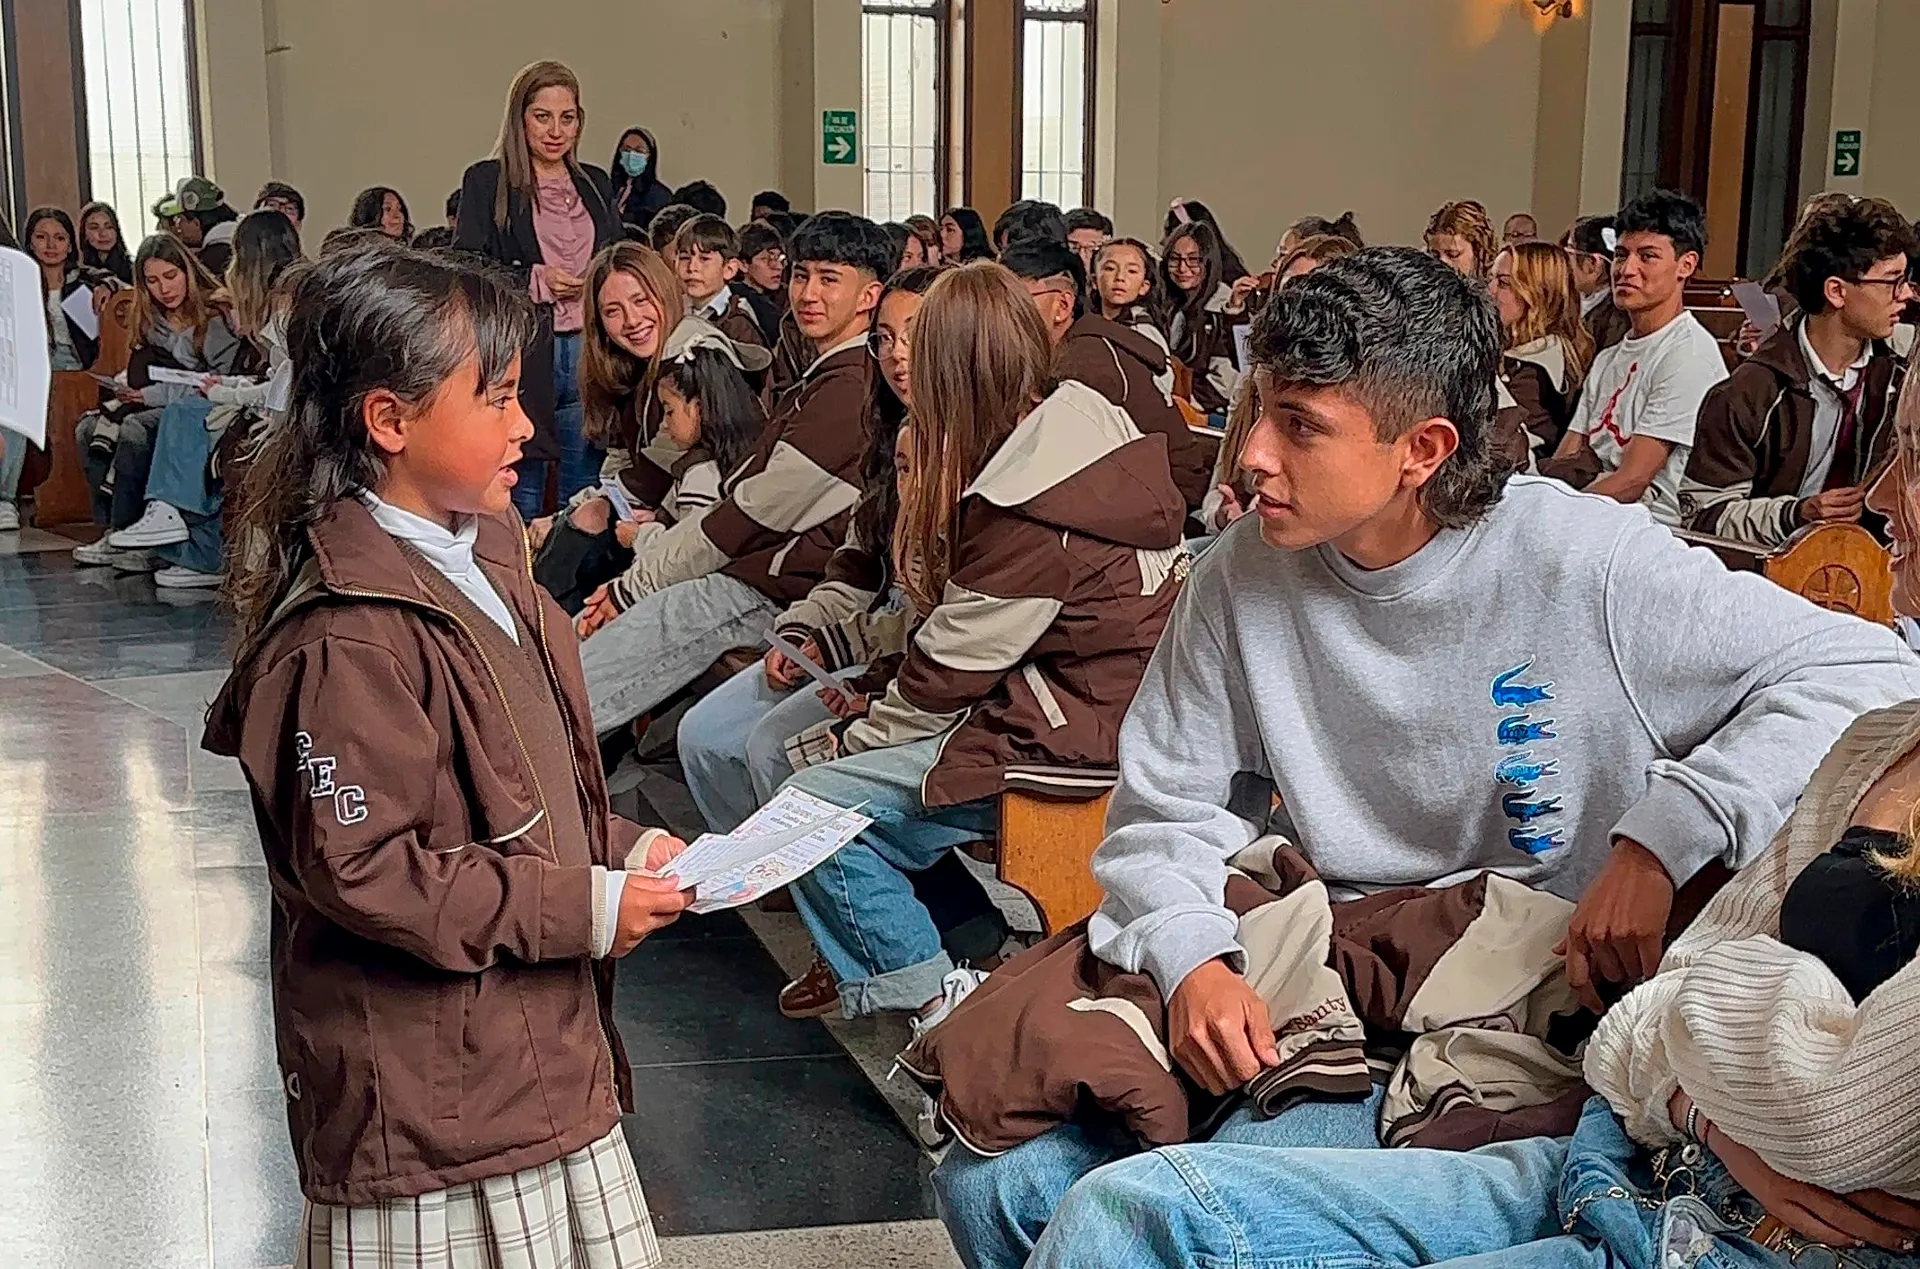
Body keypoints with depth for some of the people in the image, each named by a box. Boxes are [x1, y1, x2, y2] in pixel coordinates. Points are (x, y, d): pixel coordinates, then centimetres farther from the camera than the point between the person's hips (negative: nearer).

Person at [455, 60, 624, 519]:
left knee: (587, 495, 5)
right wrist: (536, 280, -12)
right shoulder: (487, 180, 3)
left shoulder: (595, 184, 16)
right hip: (521, 355, -4)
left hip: (588, 351, 4)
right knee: (520, 494, 1)